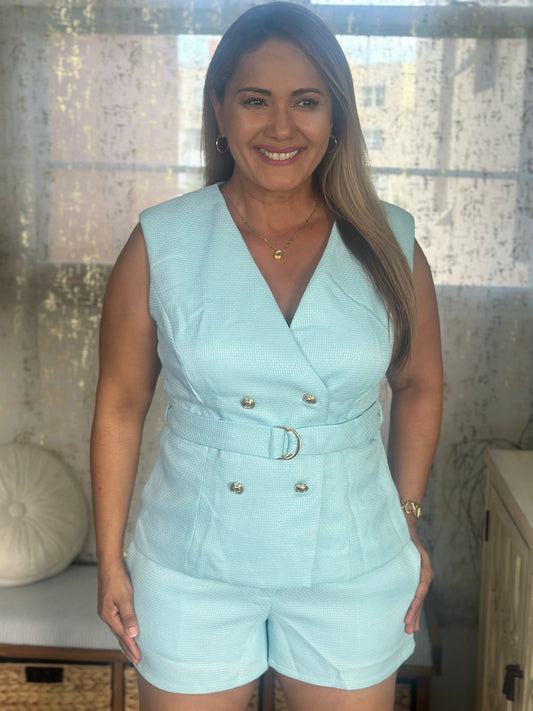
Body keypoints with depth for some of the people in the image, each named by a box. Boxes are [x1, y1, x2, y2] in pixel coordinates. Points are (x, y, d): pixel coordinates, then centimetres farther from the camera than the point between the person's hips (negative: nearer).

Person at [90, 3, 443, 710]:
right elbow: (121, 405, -3)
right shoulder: (160, 244, -8)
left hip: (354, 572, 1)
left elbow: (419, 386, 8)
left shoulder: (389, 245, -5)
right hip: (192, 570, 0)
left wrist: (408, 520, 7)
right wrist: (110, 560, 0)